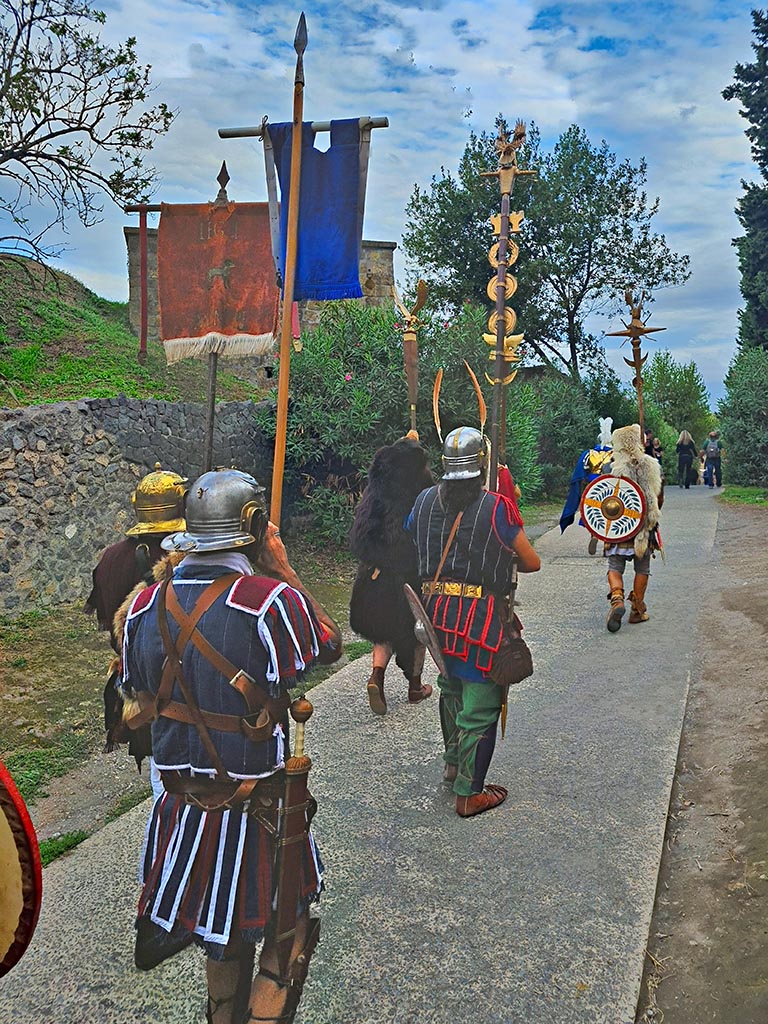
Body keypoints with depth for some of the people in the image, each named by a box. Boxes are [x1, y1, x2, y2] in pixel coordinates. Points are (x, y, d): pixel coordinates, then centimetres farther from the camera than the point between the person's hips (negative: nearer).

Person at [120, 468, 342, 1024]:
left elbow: (142, 703, 6)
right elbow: (332, 641, -4)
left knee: (224, 937, 27)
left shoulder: (145, 606, -5)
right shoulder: (271, 602, -24)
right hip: (259, 810, -6)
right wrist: (284, 570, -1)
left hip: (181, 805, 6)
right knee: (285, 933, 17)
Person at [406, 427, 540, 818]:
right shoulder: (497, 507, -14)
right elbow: (532, 563, -4)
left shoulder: (424, 501, 1)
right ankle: (469, 793, 14)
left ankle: (453, 763, 44)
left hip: (435, 611, 6)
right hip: (481, 618, -6)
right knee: (479, 706, 5)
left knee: (452, 687, 26)